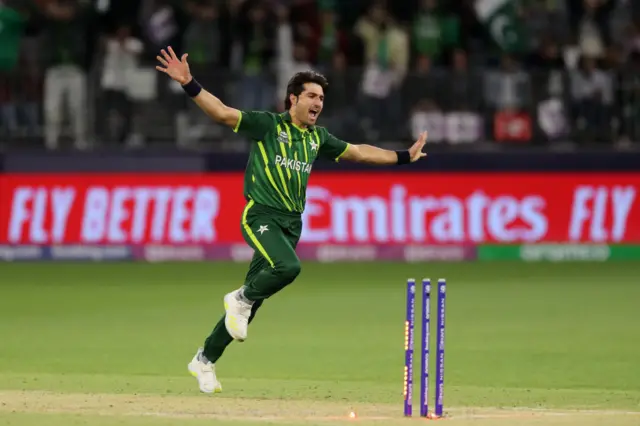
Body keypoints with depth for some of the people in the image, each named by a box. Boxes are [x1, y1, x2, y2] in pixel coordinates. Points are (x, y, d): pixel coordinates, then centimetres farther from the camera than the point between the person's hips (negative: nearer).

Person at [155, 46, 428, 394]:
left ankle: (205, 361, 15)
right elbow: (222, 113, -12)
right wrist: (189, 84, -26)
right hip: (261, 216, -6)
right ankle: (241, 299, -5)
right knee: (288, 266, -33)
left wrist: (404, 157, 32)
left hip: (291, 224, 6)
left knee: (252, 300, 4)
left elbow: (358, 152, 30)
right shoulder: (267, 124, -2)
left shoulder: (318, 138, 16)